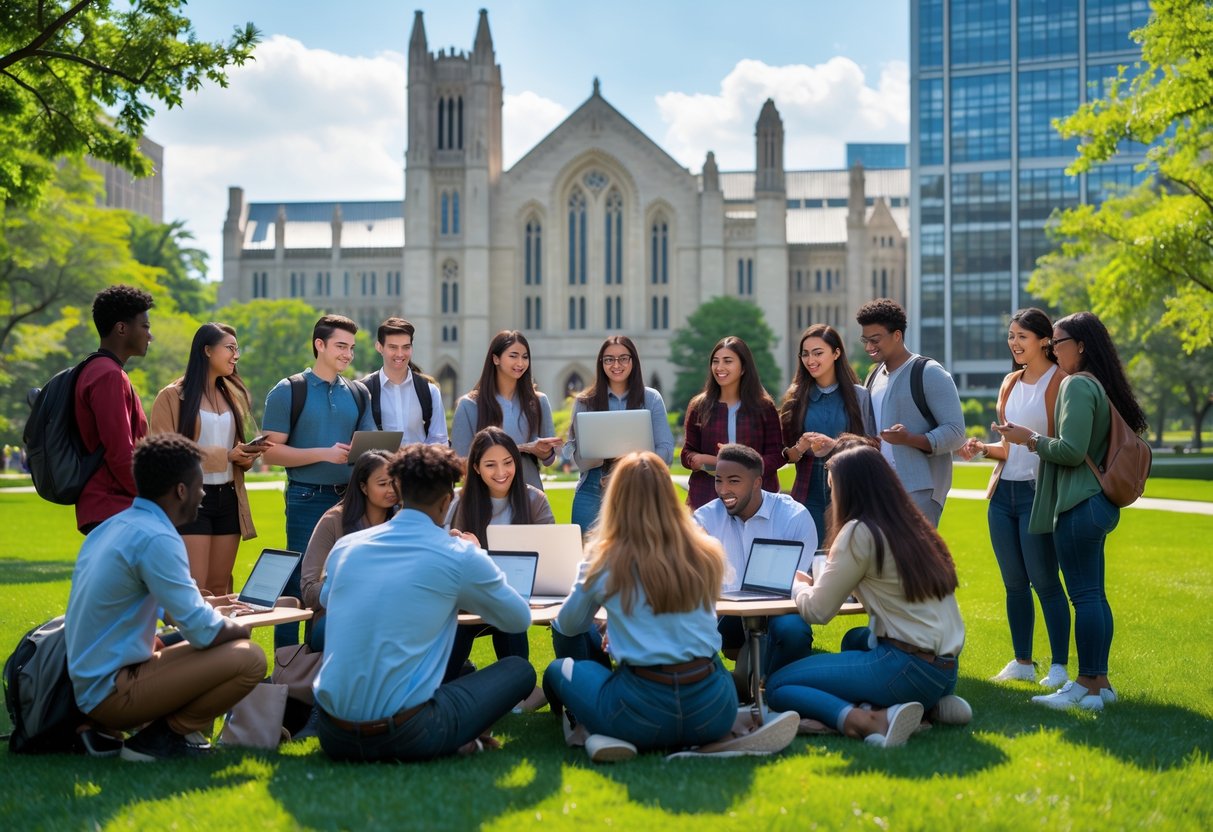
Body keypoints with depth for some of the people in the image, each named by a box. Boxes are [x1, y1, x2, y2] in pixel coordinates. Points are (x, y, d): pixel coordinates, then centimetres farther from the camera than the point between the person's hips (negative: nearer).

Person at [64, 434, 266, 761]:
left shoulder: (114, 526, 11)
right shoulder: (155, 539, -18)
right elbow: (203, 632, -18)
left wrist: (204, 605, 31)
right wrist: (240, 628, 3)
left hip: (88, 686, 10)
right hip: (111, 693, -10)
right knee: (248, 659, -15)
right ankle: (163, 738, -4)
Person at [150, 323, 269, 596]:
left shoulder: (232, 395, 16)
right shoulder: (172, 397, -4)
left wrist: (247, 455, -3)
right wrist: (224, 455, -18)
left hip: (228, 499, 6)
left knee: (220, 588, 8)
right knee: (194, 589, -11)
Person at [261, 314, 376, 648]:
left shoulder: (358, 394, 12)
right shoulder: (288, 392, -2)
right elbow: (271, 451, -8)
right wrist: (325, 453, -17)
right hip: (308, 499, -4)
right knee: (299, 583, -2)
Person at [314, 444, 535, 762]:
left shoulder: (345, 547, 8)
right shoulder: (460, 556, -5)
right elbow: (520, 620, 11)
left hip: (333, 737, 3)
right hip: (405, 737, -3)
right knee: (520, 670, 16)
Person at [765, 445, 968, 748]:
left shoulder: (861, 532, -9)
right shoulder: (914, 526, 13)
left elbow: (817, 610, -6)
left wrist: (798, 586, 16)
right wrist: (818, 582, 25)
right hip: (945, 670, 8)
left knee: (777, 686, -2)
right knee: (855, 639, 36)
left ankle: (875, 721, -24)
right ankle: (933, 703, 13)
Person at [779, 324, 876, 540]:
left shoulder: (859, 396, 1)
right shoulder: (796, 398, 7)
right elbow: (786, 455, 7)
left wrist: (834, 445, -15)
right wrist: (801, 448, -13)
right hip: (808, 495, 1)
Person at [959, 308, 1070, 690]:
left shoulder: (1059, 381, -8)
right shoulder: (1010, 382, 14)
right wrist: (981, 449, 2)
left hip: (1038, 492, -7)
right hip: (1003, 491, 7)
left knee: (1044, 582, -4)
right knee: (1013, 583, 11)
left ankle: (1059, 667, 6)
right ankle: (1022, 662, 20)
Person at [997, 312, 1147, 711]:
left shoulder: (1077, 385, -13)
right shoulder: (1102, 386, 16)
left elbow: (1071, 450, -20)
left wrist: (1029, 439, -7)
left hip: (1078, 505, -10)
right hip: (1098, 500, 10)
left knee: (1084, 595, -8)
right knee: (1094, 595, 12)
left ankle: (1087, 686, -5)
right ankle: (1099, 682, 17)